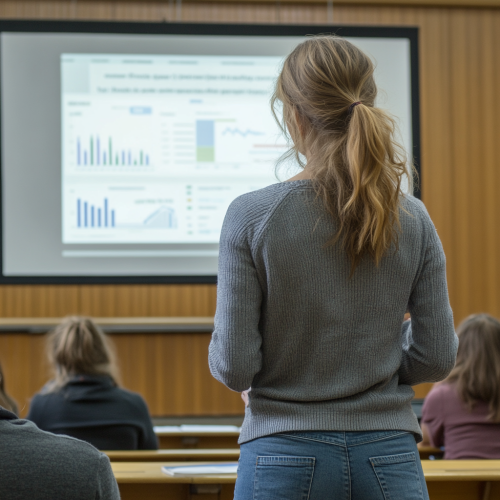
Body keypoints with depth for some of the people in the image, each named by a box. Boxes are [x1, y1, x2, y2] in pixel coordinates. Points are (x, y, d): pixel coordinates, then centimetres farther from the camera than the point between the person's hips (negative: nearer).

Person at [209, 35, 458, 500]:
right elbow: (437, 356, 2)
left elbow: (234, 366, -10)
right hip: (388, 458, 2)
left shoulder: (251, 216, -10)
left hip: (286, 459, -2)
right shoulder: (413, 219, -2)